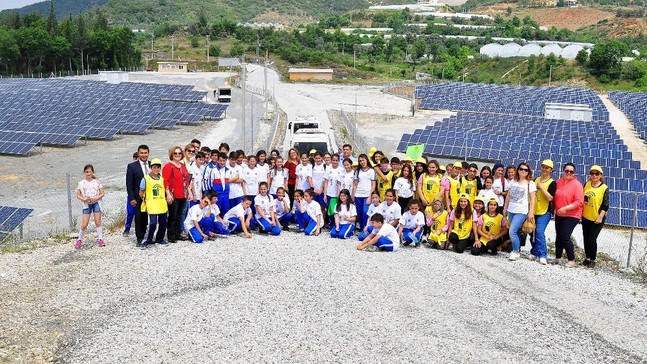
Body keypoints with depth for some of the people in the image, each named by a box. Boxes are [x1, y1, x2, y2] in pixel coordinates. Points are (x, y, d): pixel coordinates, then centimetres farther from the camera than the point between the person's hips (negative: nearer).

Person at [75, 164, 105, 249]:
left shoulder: (97, 181, 0)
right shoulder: (81, 183, 1)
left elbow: (102, 193, 0)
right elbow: (78, 195, 4)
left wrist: (95, 198, -16)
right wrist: (84, 199, -15)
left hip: (96, 203, 0)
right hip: (87, 204, 0)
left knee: (98, 222, -1)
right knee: (84, 224, -1)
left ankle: (101, 239, 9)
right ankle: (79, 239, 15)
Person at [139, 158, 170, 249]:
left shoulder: (162, 179, 10)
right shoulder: (146, 179, -4)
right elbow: (141, 192, 1)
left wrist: (168, 195, 7)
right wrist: (145, 200, 5)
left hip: (162, 206, 5)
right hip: (151, 206, -5)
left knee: (163, 223, 9)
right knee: (153, 223, -12)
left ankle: (159, 239, 27)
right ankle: (148, 241, 2)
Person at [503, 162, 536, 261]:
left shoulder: (530, 183, -3)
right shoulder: (512, 181, 11)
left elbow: (533, 199, -5)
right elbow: (508, 196, 17)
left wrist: (531, 212, -11)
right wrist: (505, 208, 16)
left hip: (522, 212, -5)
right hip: (511, 210, 5)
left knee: (512, 232, -14)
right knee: (516, 232, 10)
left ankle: (516, 252, 1)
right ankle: (517, 251, 23)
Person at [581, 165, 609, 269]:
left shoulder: (604, 188, -9)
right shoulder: (587, 184, 4)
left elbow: (605, 205, -10)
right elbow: (581, 197, 14)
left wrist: (600, 217, -15)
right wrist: (580, 211, 8)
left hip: (597, 219, -5)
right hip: (585, 217, 5)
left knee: (592, 239, -5)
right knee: (586, 238, 10)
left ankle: (592, 260, 10)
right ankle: (587, 258, 24)